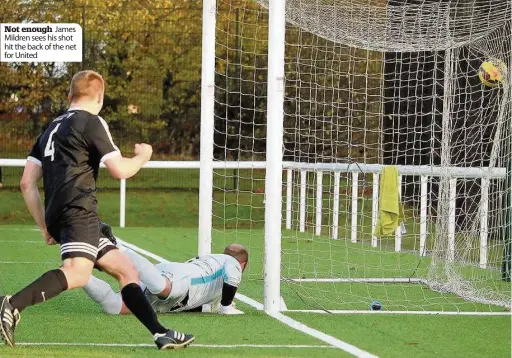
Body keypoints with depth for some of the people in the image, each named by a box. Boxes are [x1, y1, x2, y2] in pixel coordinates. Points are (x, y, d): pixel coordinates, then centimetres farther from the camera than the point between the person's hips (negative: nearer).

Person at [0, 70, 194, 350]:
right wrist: (143, 156, 15)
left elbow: (27, 183, 22)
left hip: (57, 216, 9)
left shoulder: (51, 128, 26)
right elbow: (120, 170, -6)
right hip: (78, 210, -9)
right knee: (77, 273, -29)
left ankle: (160, 333, 8)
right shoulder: (91, 122, 2)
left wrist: (45, 227, 24)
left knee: (125, 270, 13)